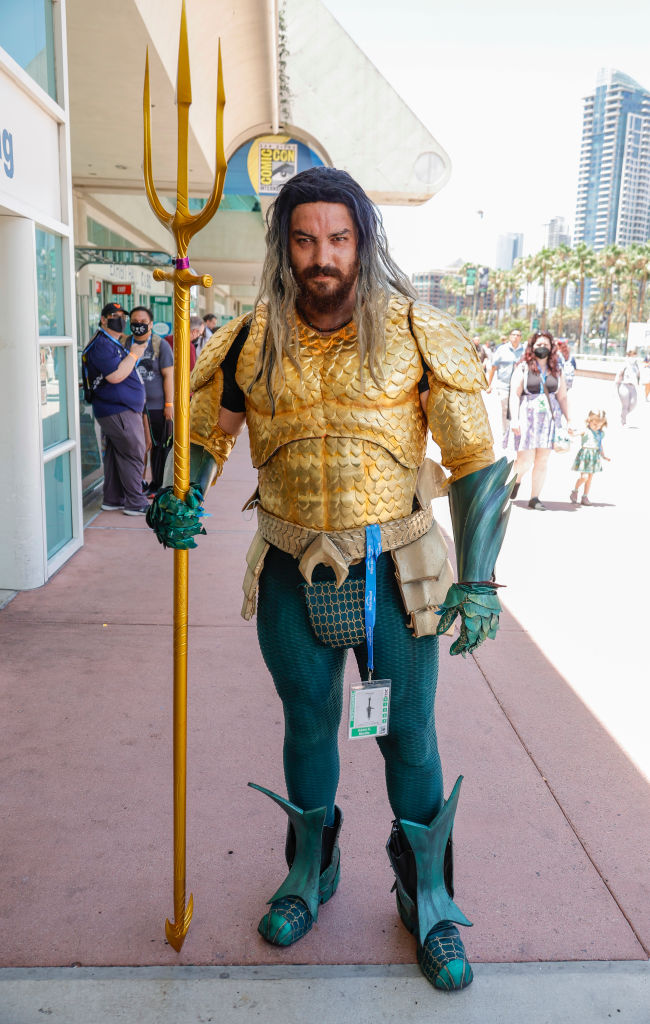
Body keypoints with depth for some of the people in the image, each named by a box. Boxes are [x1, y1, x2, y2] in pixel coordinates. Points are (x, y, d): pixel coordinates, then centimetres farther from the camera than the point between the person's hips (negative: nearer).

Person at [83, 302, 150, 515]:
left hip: (121, 409, 10)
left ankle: (112, 500, 20)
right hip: (118, 411, -10)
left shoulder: (114, 344, 20)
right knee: (134, 455, -6)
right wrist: (134, 354, -15)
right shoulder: (101, 344, -14)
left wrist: (135, 352, 15)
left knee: (115, 455, 13)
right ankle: (134, 503, 0)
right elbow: (115, 376, -23)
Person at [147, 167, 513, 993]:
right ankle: (311, 874, 44)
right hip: (291, 575, 2)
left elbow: (475, 460, -6)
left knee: (409, 736, 9)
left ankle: (427, 900, 34)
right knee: (307, 726, 18)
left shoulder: (417, 334, -10)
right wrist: (179, 503, -9)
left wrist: (478, 581, -9)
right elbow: (202, 429, 11)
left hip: (395, 573, -2)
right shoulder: (250, 342, -4)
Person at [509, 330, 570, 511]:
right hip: (528, 417, -3)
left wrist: (569, 420, 8)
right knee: (525, 461, -8)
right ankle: (516, 479, 25)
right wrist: (514, 419, -13)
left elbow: (562, 397, 15)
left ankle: (535, 498, 10)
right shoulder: (523, 368, 2)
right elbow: (514, 394, -4)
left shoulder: (557, 371, 13)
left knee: (542, 461, 2)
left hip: (550, 418, 3)